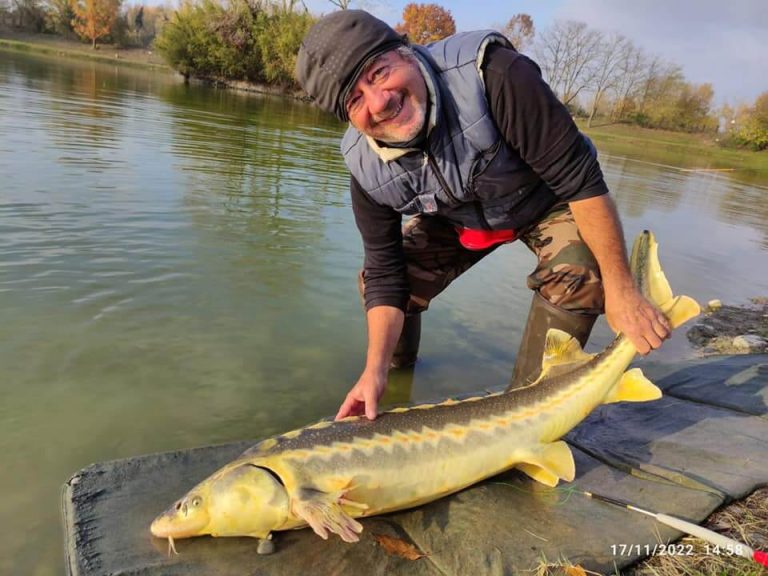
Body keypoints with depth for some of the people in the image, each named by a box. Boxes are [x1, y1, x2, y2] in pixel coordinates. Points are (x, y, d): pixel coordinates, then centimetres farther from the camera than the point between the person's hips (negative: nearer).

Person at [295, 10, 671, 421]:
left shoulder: (490, 74, -39)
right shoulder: (366, 167, -23)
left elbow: (579, 178, -33)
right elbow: (385, 274, -15)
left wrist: (620, 289, -30)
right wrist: (374, 371, -24)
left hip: (546, 199, -3)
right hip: (456, 219, 4)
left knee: (578, 274, -32)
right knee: (375, 280, -3)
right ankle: (397, 364, 30)